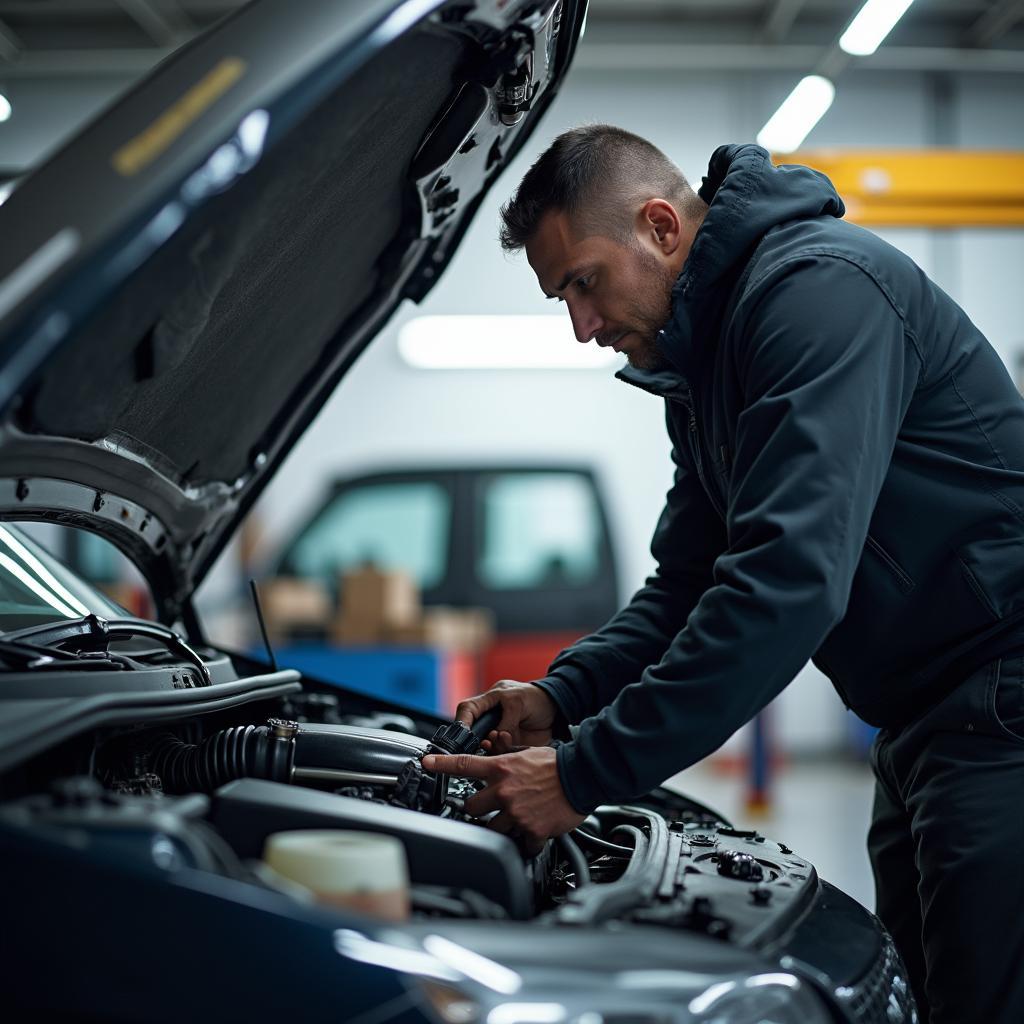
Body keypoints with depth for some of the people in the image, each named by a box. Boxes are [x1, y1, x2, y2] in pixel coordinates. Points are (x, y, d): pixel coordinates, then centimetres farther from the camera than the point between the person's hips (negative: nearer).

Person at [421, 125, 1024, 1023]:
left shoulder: (823, 288, -19)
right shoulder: (701, 368, 14)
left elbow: (789, 580, -29)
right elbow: (688, 584, 18)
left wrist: (587, 773, -27)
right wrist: (562, 697, 1)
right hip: (924, 727, 10)